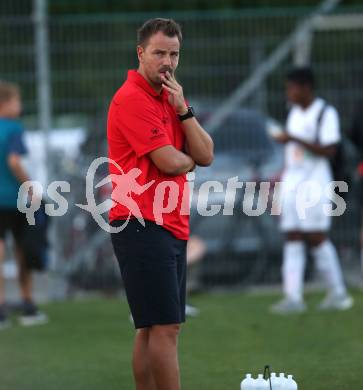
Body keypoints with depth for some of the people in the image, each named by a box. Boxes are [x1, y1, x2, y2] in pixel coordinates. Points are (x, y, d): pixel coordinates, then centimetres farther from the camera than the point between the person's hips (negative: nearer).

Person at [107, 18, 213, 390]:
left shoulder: (172, 98, 17)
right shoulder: (131, 99, -12)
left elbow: (205, 156, 8)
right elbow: (170, 162, -18)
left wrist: (182, 109, -4)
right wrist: (189, 159, 5)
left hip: (172, 227, 9)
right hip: (143, 228, -9)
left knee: (152, 329, 9)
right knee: (165, 328, -11)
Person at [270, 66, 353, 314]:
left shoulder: (326, 113, -8)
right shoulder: (294, 114, 16)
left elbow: (329, 151, -16)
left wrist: (294, 139, -19)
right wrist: (282, 178, 20)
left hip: (315, 184, -7)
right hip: (292, 183, 7)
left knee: (317, 238, -8)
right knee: (292, 239, 0)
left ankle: (338, 294, 3)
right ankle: (293, 298, -4)